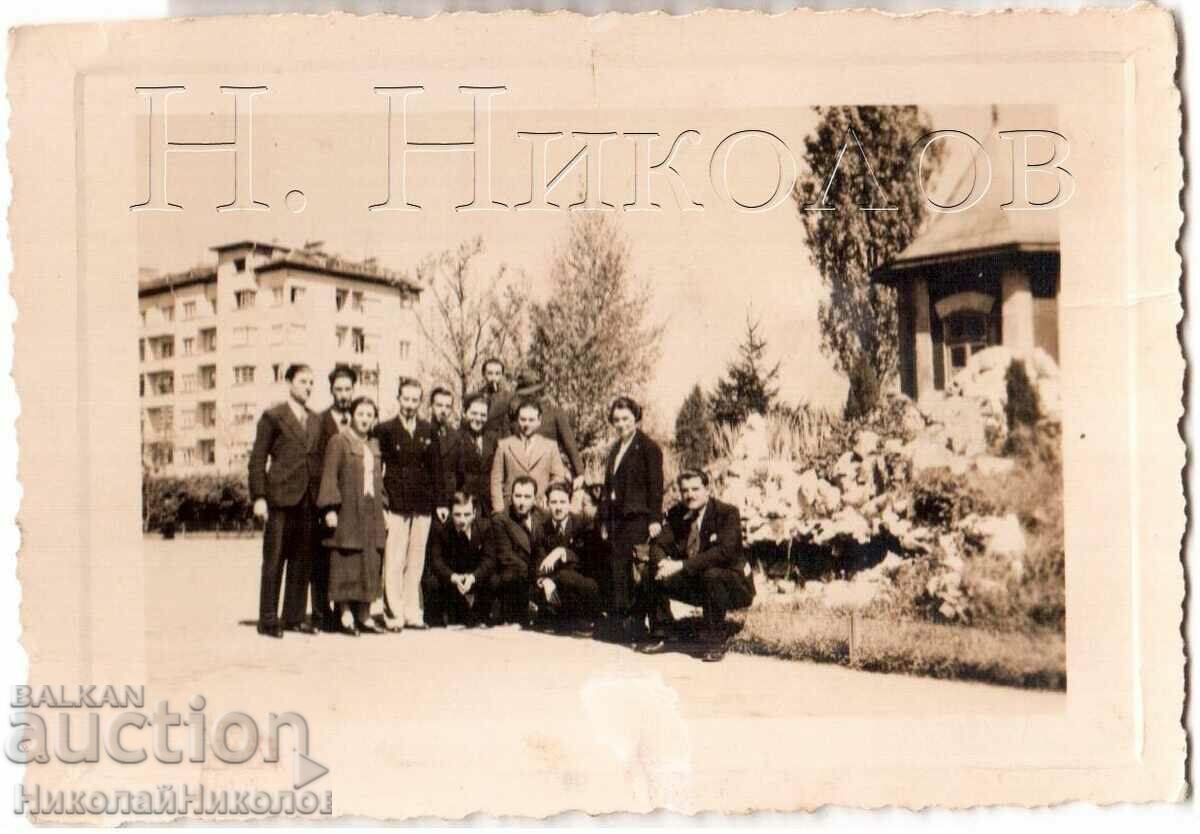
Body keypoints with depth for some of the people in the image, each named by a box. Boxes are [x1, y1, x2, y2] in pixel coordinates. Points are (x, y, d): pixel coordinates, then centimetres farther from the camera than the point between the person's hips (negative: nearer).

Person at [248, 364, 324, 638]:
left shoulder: (316, 421, 17)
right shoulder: (272, 417, 1)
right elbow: (257, 460, -2)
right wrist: (258, 497, -9)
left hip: (308, 500, 5)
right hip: (280, 498, -5)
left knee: (302, 561, 7)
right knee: (274, 561, -2)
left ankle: (294, 617, 14)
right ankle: (268, 620, 2)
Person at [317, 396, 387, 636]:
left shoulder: (374, 445, 16)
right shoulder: (338, 441, -3)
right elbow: (329, 477, -9)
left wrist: (383, 514, 14)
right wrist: (330, 509, -18)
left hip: (371, 514, 6)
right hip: (347, 513, -6)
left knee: (369, 565, 6)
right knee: (346, 564, -5)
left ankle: (364, 616, 12)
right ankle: (345, 615, 0)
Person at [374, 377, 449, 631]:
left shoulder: (428, 431, 11)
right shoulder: (385, 430, 2)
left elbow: (436, 469, 11)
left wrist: (441, 502, 5)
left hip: (422, 505, 3)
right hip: (396, 505, -3)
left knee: (416, 562, 6)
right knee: (394, 562, -5)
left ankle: (412, 612, 11)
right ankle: (393, 614, -2)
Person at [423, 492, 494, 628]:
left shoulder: (484, 527, -15)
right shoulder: (440, 529, -18)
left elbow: (488, 559, -20)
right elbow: (435, 560, -23)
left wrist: (473, 577, -41)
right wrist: (454, 577, -43)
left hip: (475, 577, 1)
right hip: (448, 576, -1)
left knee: (493, 581, -27)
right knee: (431, 582, -32)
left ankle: (479, 619, -4)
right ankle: (434, 622, -6)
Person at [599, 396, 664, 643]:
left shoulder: (648, 447, -4)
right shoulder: (615, 449, 18)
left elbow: (655, 486, -8)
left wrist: (655, 519, -14)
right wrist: (604, 519, 17)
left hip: (638, 518, -7)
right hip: (616, 518, 7)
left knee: (634, 571, -8)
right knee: (617, 570, 3)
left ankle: (635, 625, -4)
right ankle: (617, 625, 7)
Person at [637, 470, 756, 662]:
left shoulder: (728, 513, -16)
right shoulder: (676, 514, 2)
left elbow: (724, 552, -29)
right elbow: (660, 545, 1)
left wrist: (682, 565, -34)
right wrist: (664, 563, -25)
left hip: (730, 584, -6)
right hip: (693, 584, 6)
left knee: (712, 575, -38)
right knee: (651, 575, -10)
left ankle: (715, 641, -24)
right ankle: (658, 636, 2)